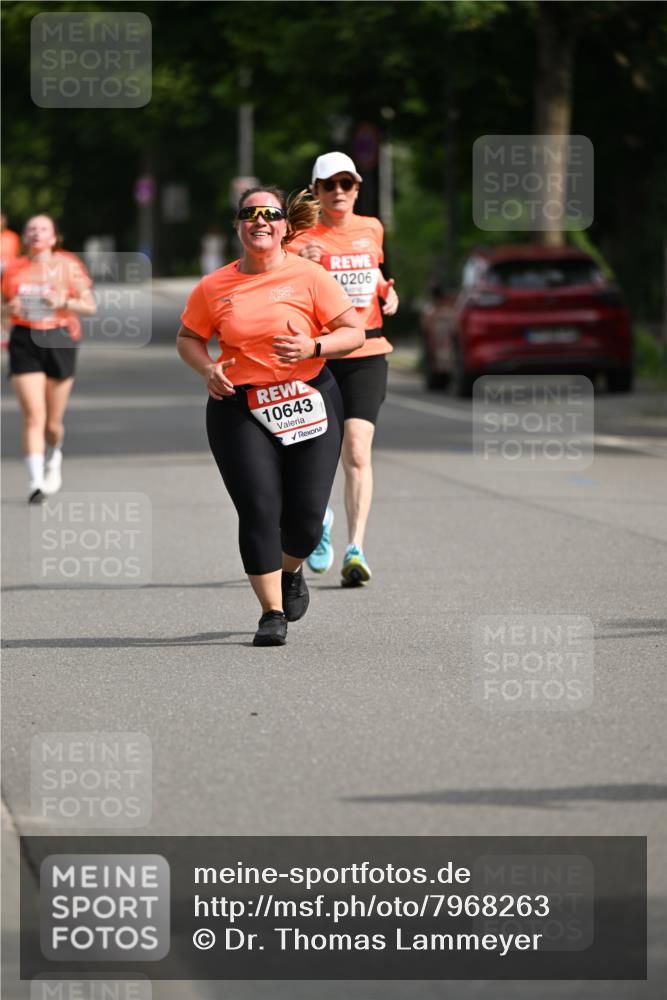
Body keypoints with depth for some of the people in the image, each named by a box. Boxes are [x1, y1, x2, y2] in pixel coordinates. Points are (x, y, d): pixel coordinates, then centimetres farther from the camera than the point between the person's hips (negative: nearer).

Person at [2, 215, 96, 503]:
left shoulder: (69, 267, 2)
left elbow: (90, 307, 2)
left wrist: (64, 302, -15)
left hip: (58, 340, 0)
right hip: (24, 342, 0)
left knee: (52, 422, 7)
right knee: (33, 414, -14)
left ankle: (54, 455, 41)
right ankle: (36, 481, -16)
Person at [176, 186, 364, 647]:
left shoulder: (308, 276, -2)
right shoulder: (213, 287, 3)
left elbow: (355, 332, -2)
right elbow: (188, 337, 16)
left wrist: (313, 348, -20)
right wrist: (207, 368, -4)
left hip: (308, 401, 0)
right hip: (238, 406, 0)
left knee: (306, 516, -1)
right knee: (259, 509, -13)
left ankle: (290, 572, 35)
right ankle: (272, 613, -3)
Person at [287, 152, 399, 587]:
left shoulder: (371, 229, 10)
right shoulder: (306, 239, -4)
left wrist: (388, 292, 7)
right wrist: (302, 262, -39)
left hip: (366, 355, 1)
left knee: (357, 451, -14)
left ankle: (356, 550, -20)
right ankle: (319, 516, 41)